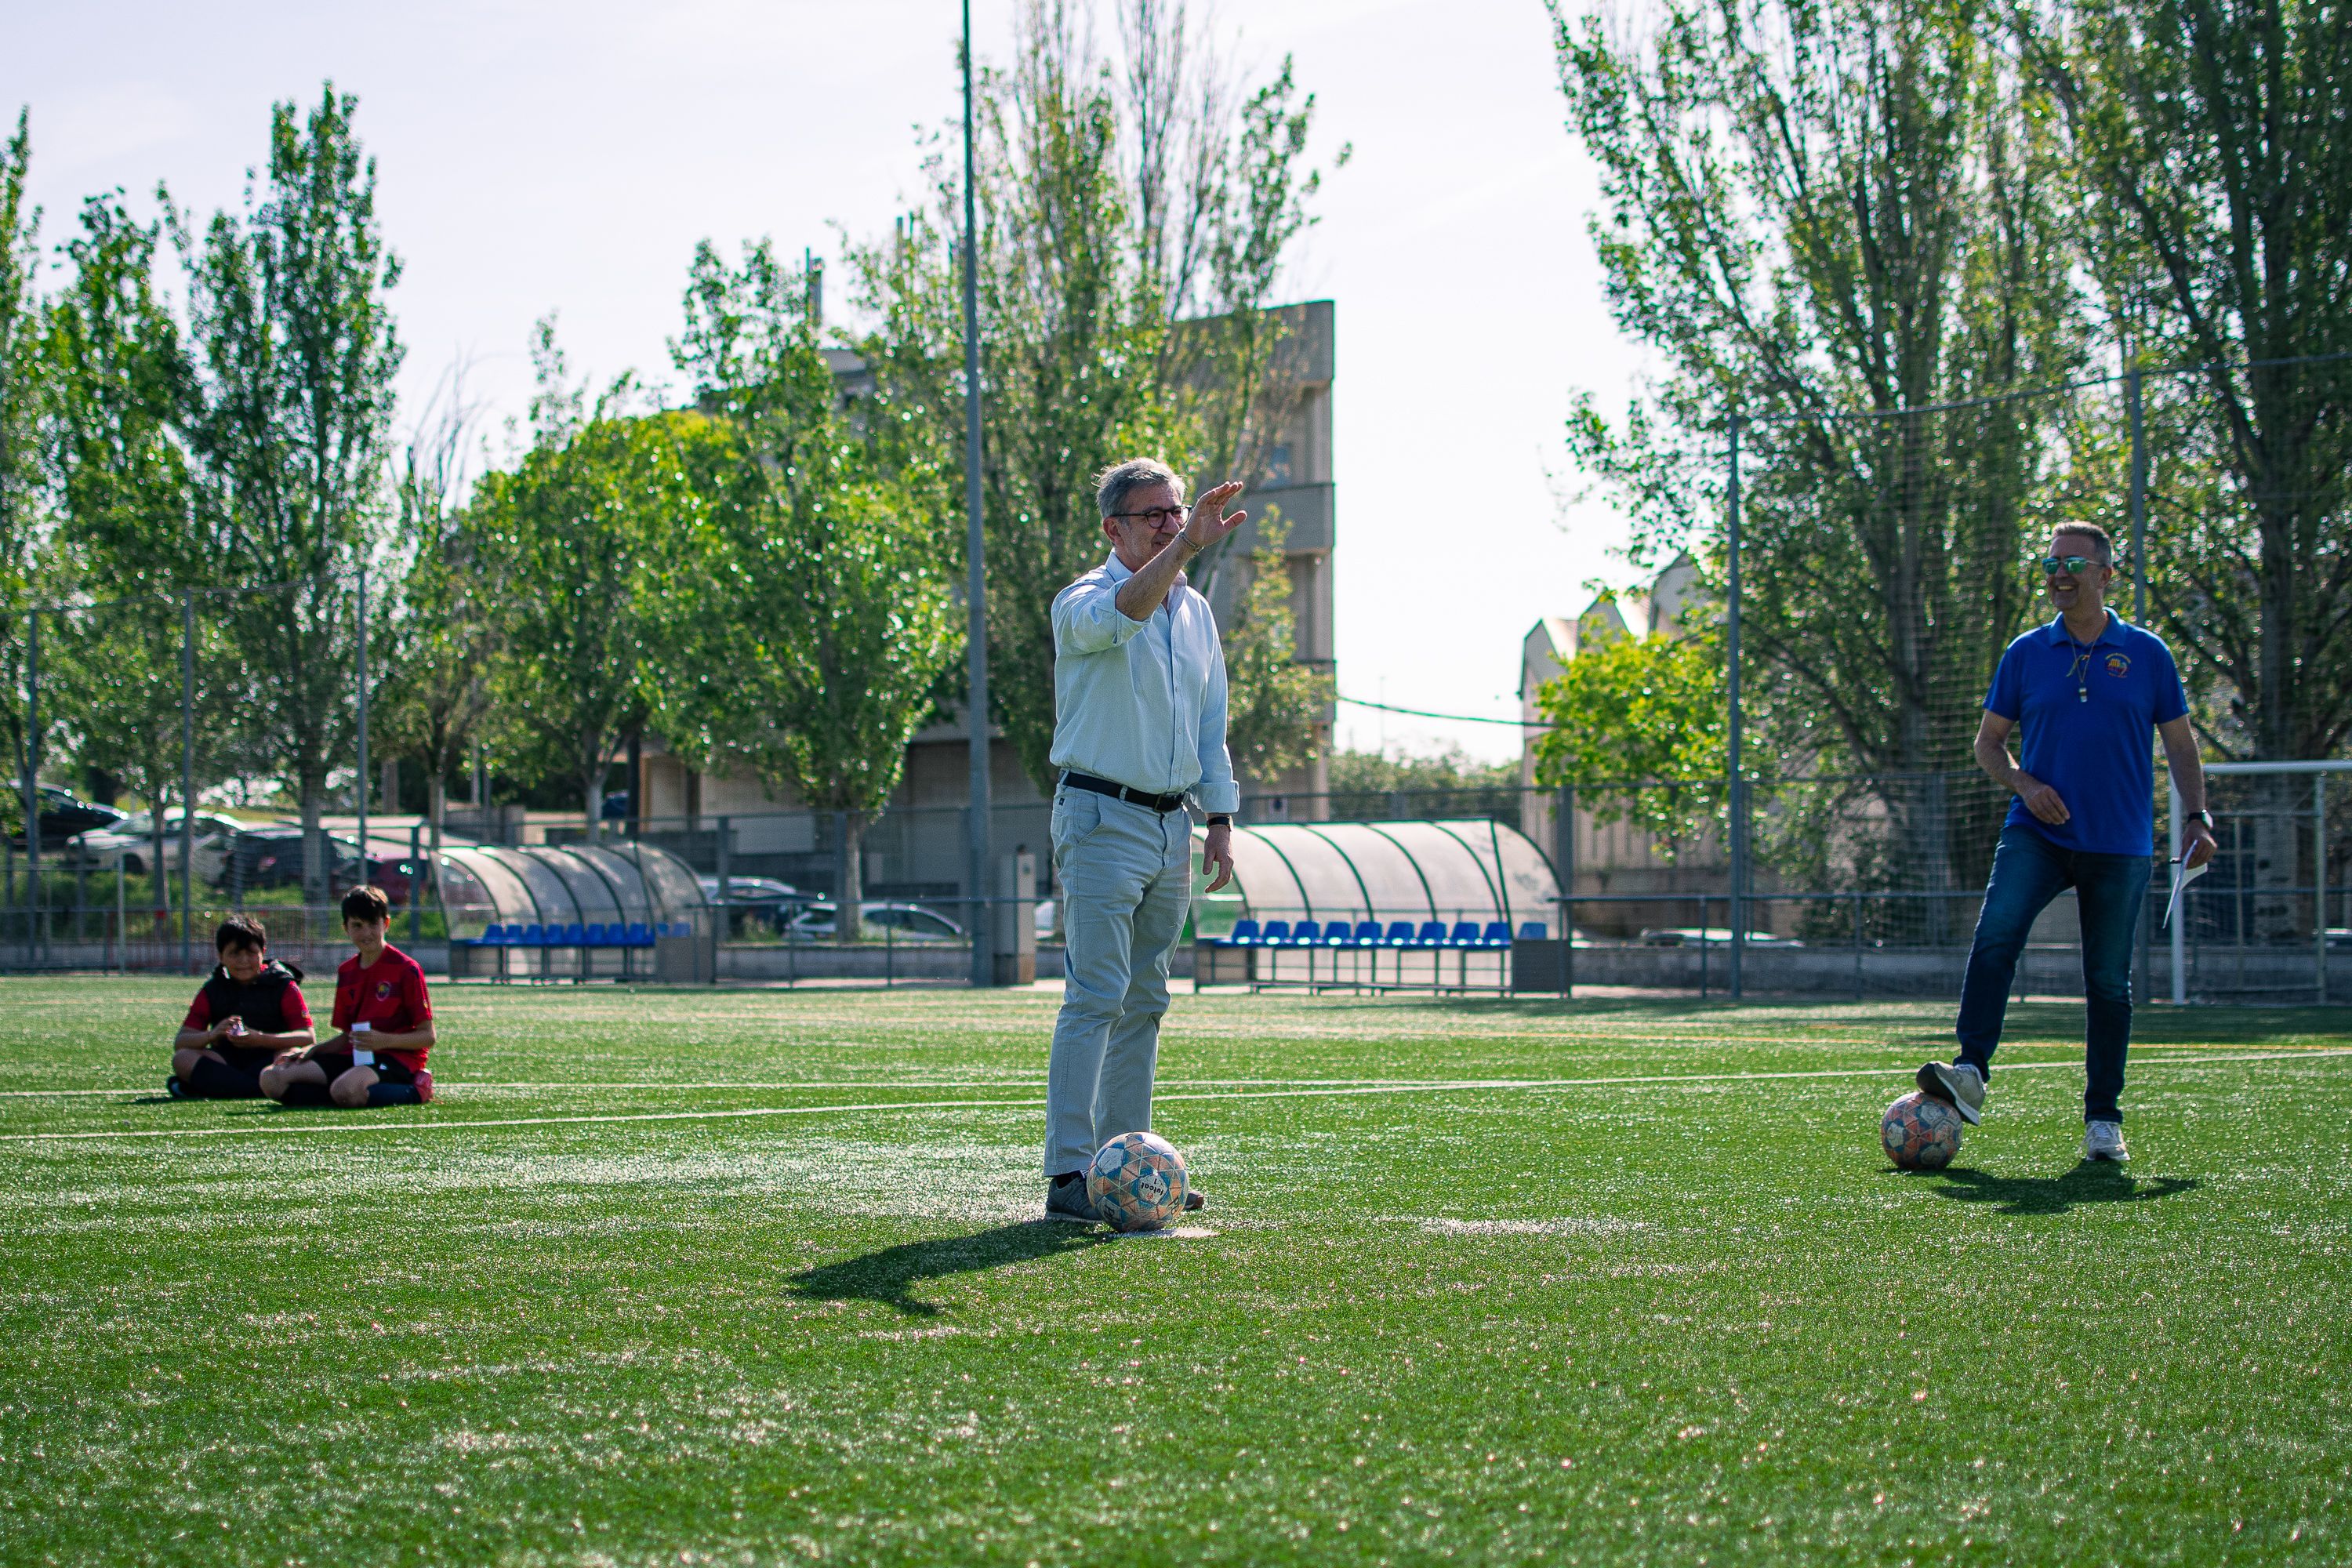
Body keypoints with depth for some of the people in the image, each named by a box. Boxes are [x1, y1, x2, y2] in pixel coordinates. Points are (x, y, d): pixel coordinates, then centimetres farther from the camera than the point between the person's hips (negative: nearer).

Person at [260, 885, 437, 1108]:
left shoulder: (405, 969, -5)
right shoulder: (346, 972, 17)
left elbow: (427, 1036, -7)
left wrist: (385, 1040, -23)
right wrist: (312, 1051, 4)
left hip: (398, 1057, -8)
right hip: (355, 1057, 8)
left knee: (346, 1091, -41)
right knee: (271, 1079, -11)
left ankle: (415, 1091, -15)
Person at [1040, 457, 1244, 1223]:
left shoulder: (1196, 610, 14)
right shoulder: (1084, 600, -8)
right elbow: (1120, 615, -34)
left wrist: (1220, 820, 13)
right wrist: (1187, 546, -46)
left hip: (1171, 825, 7)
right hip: (1102, 819, -7)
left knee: (1145, 1001, 10)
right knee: (1096, 996, -14)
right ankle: (1068, 1175, -15)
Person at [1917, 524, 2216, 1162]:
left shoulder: (2147, 654, 5)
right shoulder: (2026, 653, 7)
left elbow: (2180, 744, 11)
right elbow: (1988, 740, 12)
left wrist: (2196, 816, -1)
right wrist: (2023, 784, -6)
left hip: (2120, 844, 0)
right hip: (2036, 834, 0)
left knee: (2109, 981, 3)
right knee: (1995, 934, -25)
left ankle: (2103, 1119, 14)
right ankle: (1971, 1073, -29)